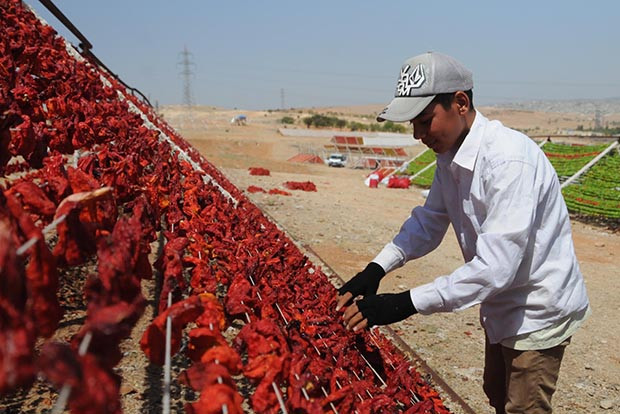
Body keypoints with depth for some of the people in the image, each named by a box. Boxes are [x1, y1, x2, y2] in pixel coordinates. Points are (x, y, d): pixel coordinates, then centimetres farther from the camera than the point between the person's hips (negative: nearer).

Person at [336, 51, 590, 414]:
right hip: (501, 305, 8)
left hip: (539, 310, -8)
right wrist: (376, 270, -11)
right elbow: (428, 221, 4)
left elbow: (495, 266, -36)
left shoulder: (509, 159, -32)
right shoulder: (449, 156, -5)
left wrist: (406, 304, -37)